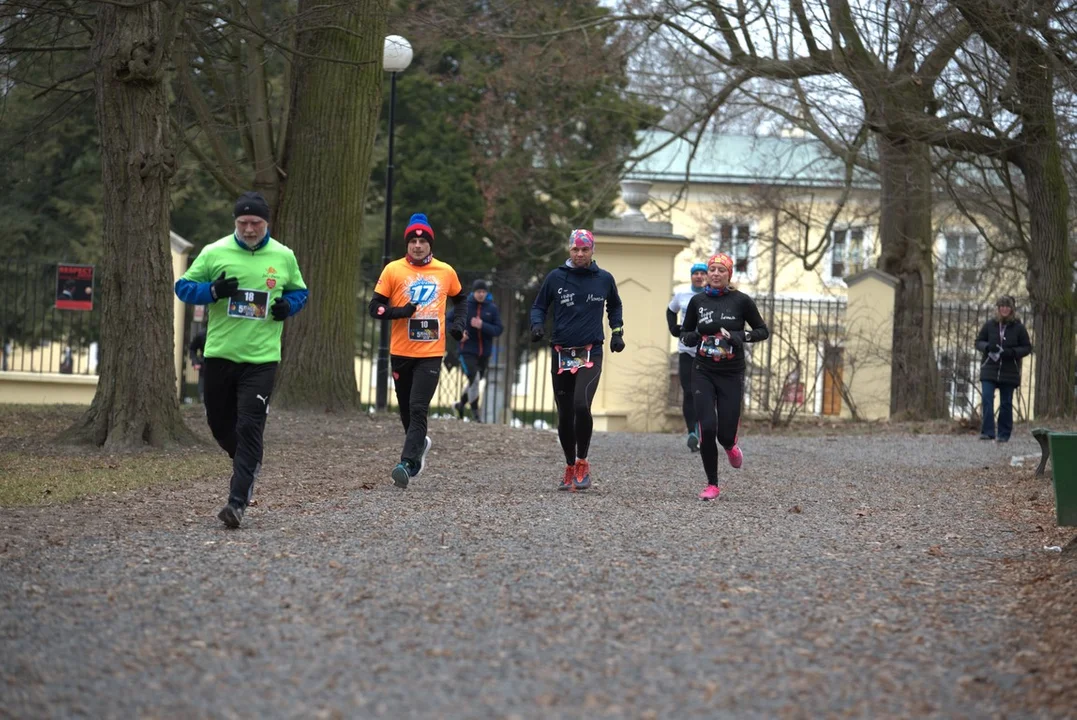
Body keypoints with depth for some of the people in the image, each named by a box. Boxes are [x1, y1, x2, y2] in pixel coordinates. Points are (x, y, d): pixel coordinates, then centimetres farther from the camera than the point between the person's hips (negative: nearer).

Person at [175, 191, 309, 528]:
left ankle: (238, 501, -13)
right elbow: (183, 287, 3)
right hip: (219, 354, 2)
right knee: (220, 423, 13)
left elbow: (299, 291, 18)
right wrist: (213, 290, -16)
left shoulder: (284, 257, 3)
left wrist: (288, 305, -4)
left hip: (262, 358, -2)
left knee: (249, 428, -12)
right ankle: (249, 463, 44)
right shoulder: (214, 253, -2)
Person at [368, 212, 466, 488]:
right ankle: (420, 444, 41)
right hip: (401, 352, 1)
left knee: (418, 409, -15)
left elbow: (459, 298, 24)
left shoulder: (446, 272, 5)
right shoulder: (393, 270, -1)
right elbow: (375, 307, -2)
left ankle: (407, 463, -21)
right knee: (407, 411, 12)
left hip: (431, 353, -1)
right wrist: (400, 311, -20)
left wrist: (458, 323, 8)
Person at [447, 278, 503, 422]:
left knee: (476, 381, 17)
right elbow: (447, 320, 2)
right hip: (467, 351, -4)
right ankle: (475, 412, -6)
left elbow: (498, 329, -6)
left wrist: (482, 326, -22)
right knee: (474, 379, -18)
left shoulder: (492, 309, -1)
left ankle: (461, 405, 40)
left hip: (484, 352, 4)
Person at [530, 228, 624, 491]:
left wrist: (617, 332, 13)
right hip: (561, 353, 2)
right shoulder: (556, 277, 2)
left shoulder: (604, 279, 5)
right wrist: (537, 325, -8)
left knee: (581, 405, -22)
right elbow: (539, 306, 11)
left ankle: (582, 463, -6)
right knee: (564, 415, 7)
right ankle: (570, 468, 24)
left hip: (591, 353, -2)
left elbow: (614, 306, 24)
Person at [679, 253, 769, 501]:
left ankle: (730, 447, 38)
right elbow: (685, 333, 14)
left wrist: (741, 337, -14)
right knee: (707, 429, -11)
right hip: (703, 373, 1)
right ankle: (712, 485, 4)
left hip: (731, 375, -1)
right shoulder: (697, 301, 3)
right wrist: (691, 337, -9)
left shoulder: (741, 301, -4)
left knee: (725, 434, -2)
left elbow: (763, 331, 4)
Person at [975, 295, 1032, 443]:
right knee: (987, 399, -13)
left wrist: (1012, 352, -15)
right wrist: (987, 347, -12)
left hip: (1009, 372, -1)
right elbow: (978, 341, 10)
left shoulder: (1019, 327, 0)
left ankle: (1004, 434, 14)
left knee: (1006, 403, 5)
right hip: (989, 370, 1)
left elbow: (1027, 347, 3)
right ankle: (987, 432, -13)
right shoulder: (989, 325, 4)